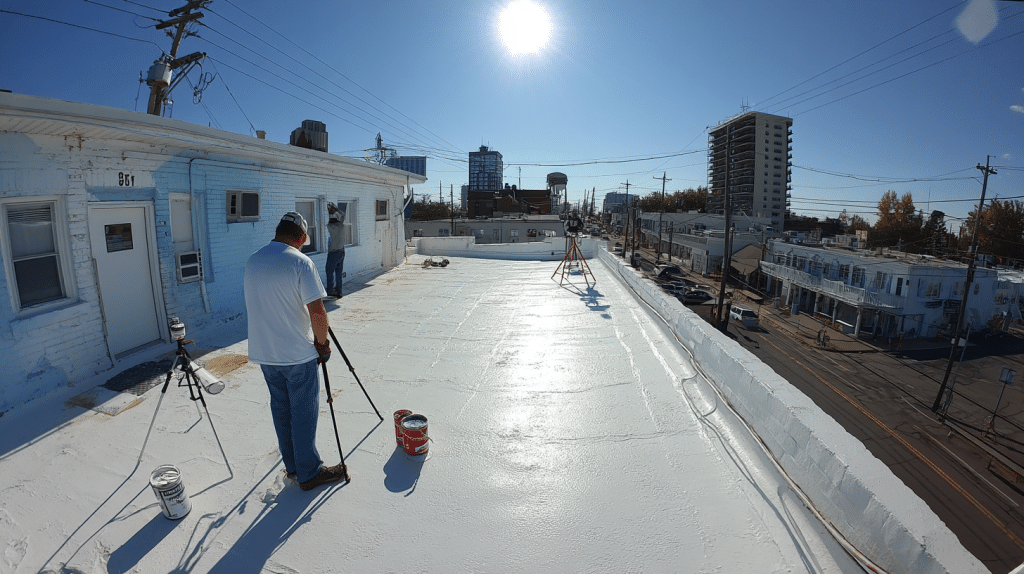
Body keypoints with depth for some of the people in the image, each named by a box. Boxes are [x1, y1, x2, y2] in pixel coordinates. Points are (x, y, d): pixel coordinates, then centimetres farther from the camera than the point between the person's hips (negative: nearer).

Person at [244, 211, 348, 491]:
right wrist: (322, 343, -6)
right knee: (303, 414, 4)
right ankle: (309, 473, 16)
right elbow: (317, 313, -21)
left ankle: (292, 466, 31)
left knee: (281, 410, 17)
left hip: (263, 353, 7)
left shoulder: (251, 262, 6)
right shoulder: (300, 262, -17)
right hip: (298, 354, -7)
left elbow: (256, 307, 16)